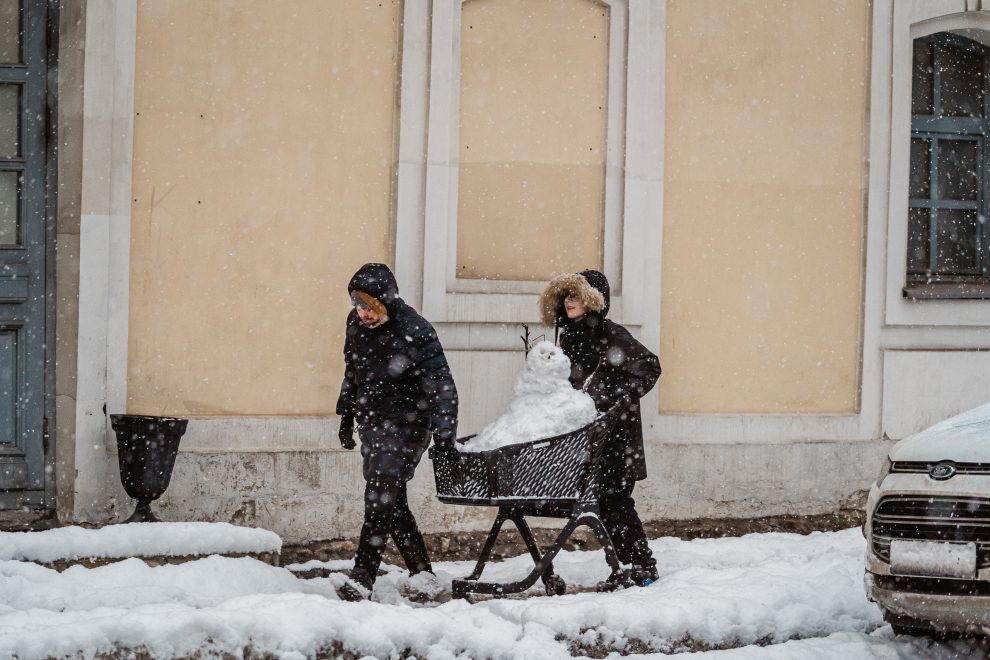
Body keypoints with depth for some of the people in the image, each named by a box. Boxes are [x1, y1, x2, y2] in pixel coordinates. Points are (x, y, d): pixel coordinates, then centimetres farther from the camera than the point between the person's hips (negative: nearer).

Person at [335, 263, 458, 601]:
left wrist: (443, 426, -37)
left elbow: (440, 382, -25)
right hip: (373, 424, 7)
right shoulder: (356, 324, 1)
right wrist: (347, 417, 22)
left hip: (406, 426, -7)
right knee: (392, 501, 11)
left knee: (381, 497, -14)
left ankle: (362, 578, -15)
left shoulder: (415, 332, -21)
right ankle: (421, 573, 20)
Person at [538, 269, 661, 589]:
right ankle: (630, 565, 13)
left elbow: (649, 368, -14)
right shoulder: (568, 338, 13)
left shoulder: (611, 335, -10)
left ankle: (642, 566, 0)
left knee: (615, 500, -8)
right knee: (604, 502, 6)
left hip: (615, 434, -8)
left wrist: (616, 399, -17)